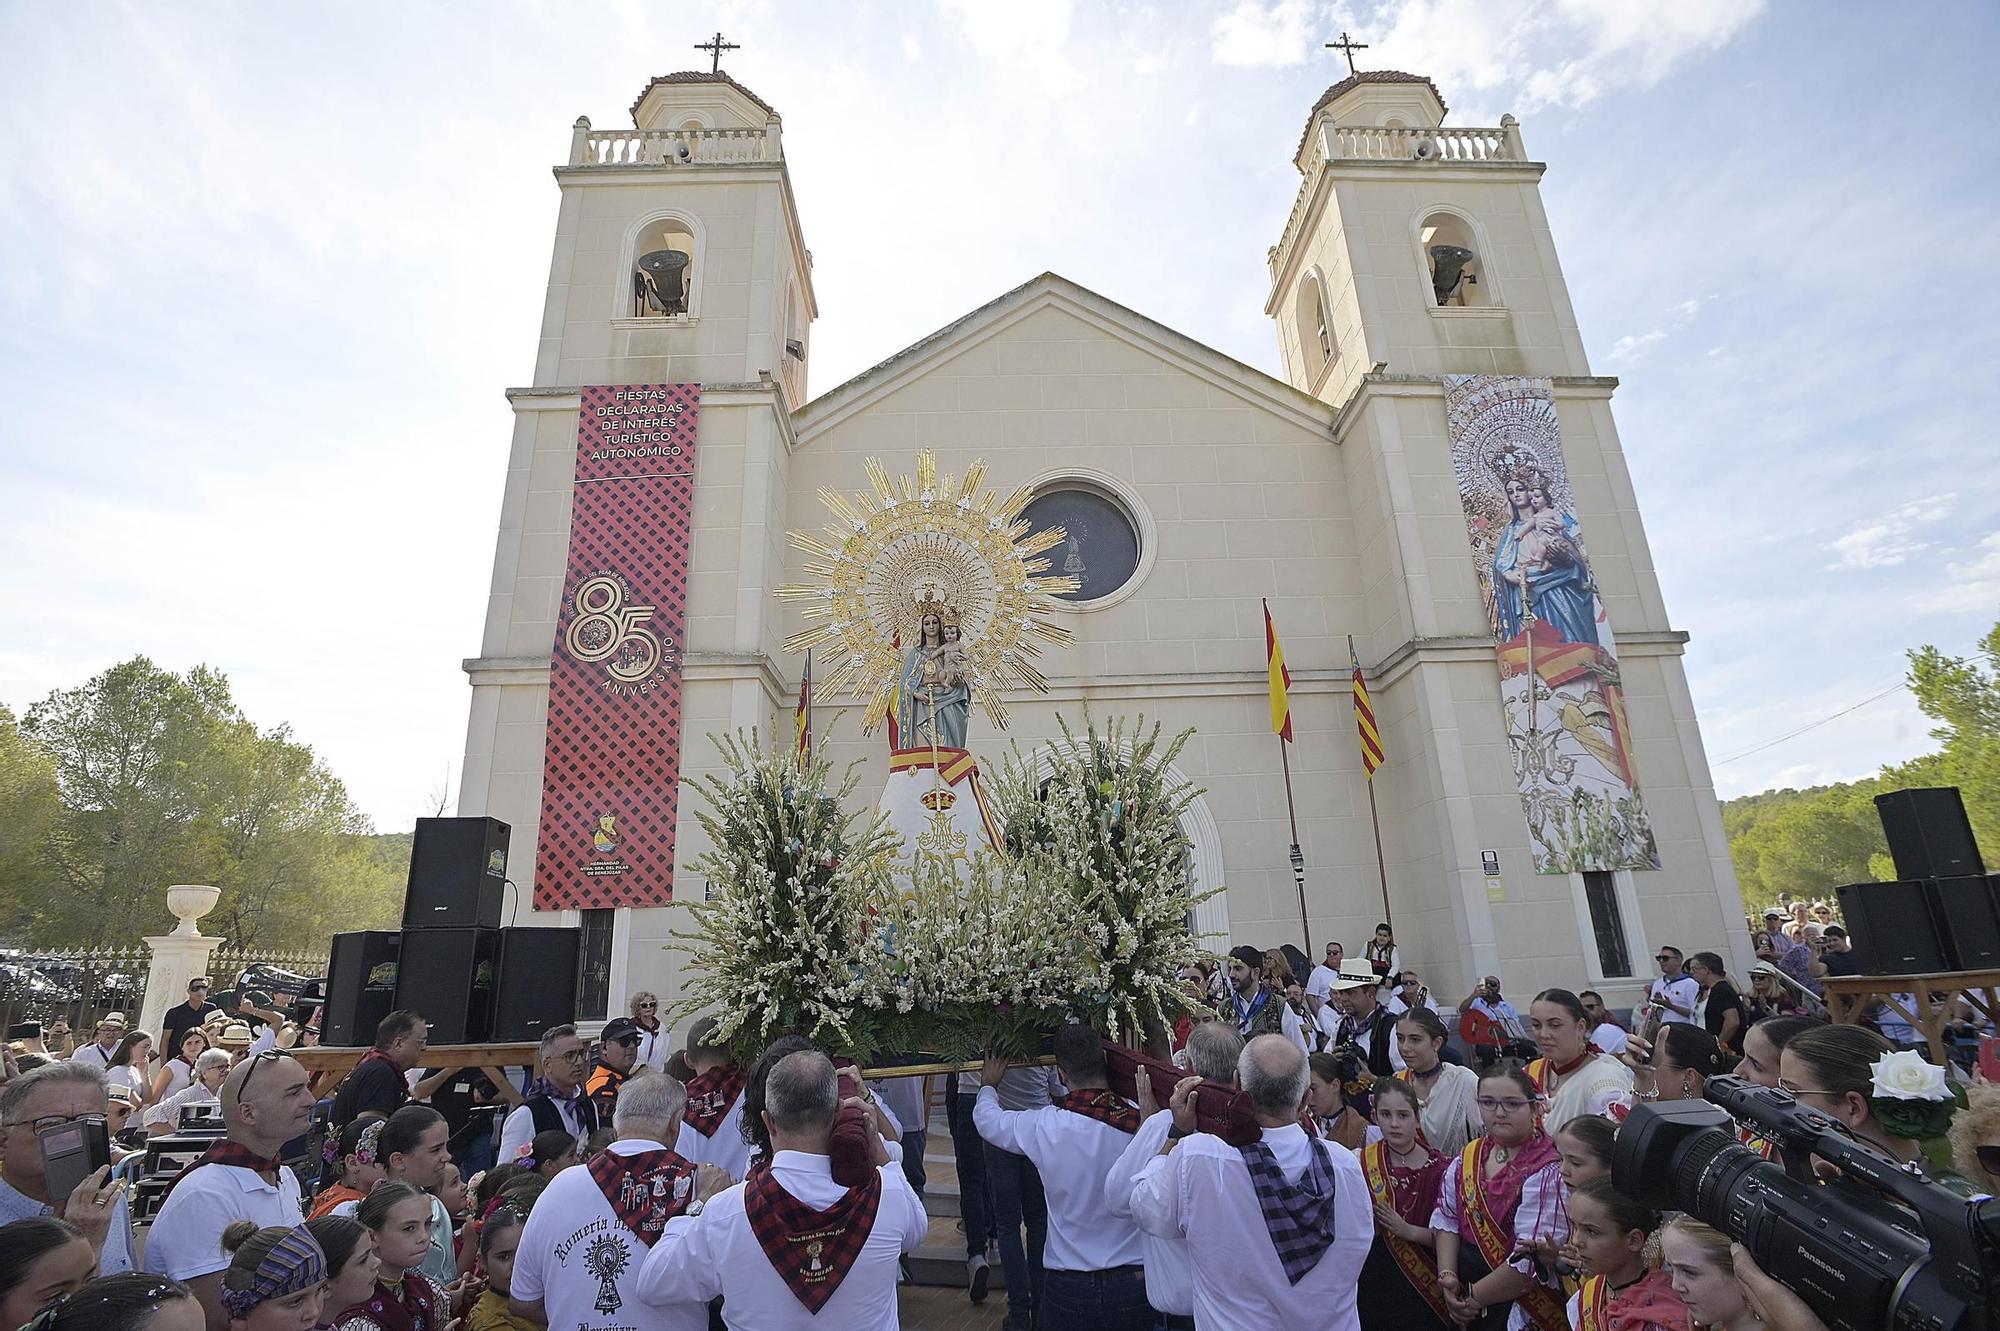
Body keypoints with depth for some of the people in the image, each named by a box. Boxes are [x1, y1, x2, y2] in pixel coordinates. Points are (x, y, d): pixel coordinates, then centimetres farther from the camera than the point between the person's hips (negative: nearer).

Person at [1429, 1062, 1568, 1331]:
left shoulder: (1547, 1173, -20)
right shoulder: (1469, 1157, 2)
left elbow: (1530, 1261, -23)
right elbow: (1447, 1218, 2)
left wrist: (1474, 1296, -16)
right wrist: (1447, 1276, -11)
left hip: (1520, 1306, -6)